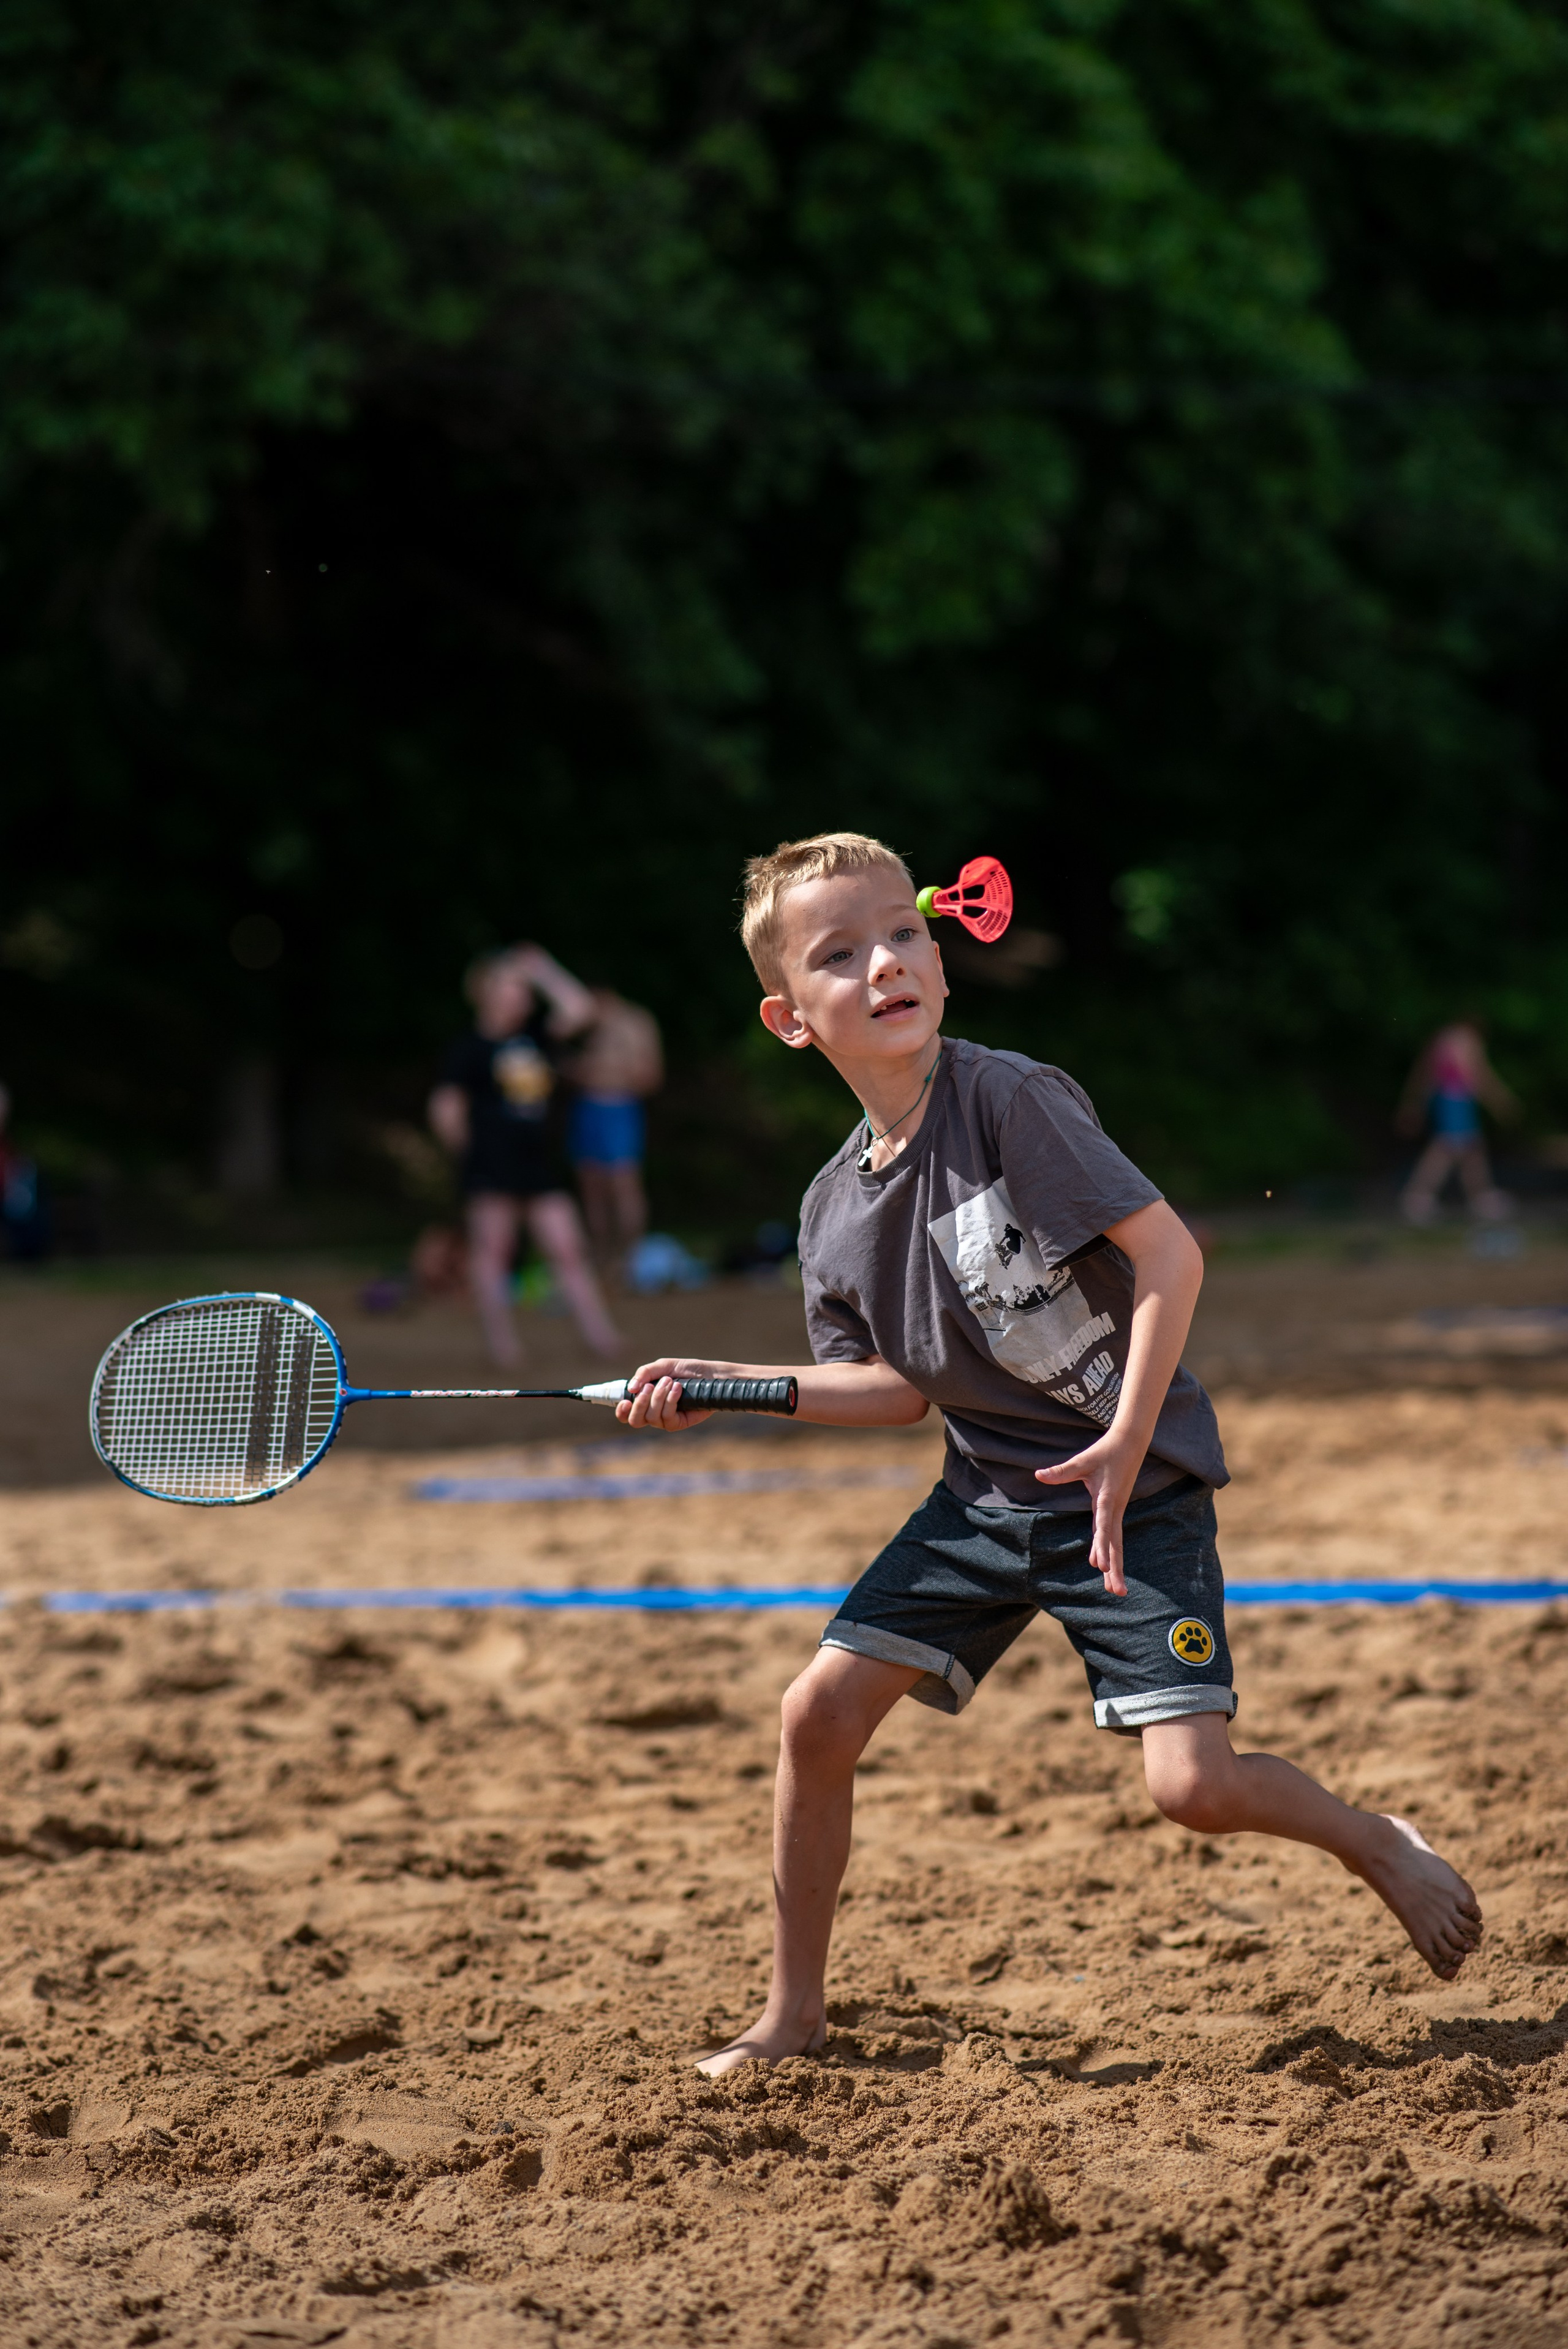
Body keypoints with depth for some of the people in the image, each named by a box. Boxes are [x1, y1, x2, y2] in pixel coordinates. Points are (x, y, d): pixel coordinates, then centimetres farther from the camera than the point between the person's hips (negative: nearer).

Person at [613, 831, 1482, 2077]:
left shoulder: (1011, 1099, -18)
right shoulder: (833, 1210, 2)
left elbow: (1170, 1250, -20)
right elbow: (902, 1386, 11)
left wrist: (1126, 1443, -24)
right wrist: (723, 1387, 2)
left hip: (1135, 1490, -6)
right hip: (987, 1495, 6)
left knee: (1193, 1787, -16)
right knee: (822, 1709, -4)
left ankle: (1380, 1842, 16)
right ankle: (795, 2008, 13)